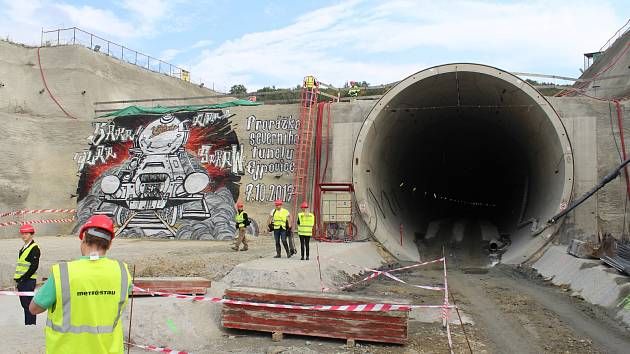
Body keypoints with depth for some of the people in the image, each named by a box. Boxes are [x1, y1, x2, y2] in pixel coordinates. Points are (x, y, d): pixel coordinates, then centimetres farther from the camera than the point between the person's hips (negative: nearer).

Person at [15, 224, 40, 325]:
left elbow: (34, 266, -17)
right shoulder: (23, 248, 17)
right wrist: (18, 279, 13)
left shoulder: (34, 248, -10)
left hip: (29, 280, -9)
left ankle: (30, 324, -1)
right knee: (24, 303, 12)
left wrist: (23, 278, -18)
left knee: (28, 304, -7)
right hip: (21, 280, 9)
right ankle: (28, 324, 20)